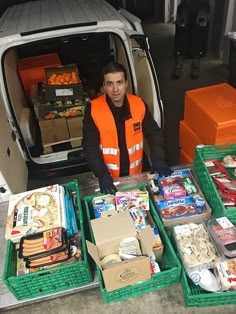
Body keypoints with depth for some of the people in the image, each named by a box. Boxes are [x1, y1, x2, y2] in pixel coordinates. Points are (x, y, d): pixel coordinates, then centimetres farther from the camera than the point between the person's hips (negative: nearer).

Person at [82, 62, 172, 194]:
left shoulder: (139, 104, -8)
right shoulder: (93, 109, -16)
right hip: (108, 176, -2)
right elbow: (90, 146, -18)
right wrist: (102, 175, -30)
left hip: (137, 173, 3)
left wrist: (158, 160, -17)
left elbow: (154, 133, -2)